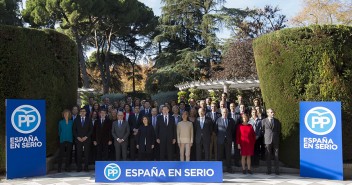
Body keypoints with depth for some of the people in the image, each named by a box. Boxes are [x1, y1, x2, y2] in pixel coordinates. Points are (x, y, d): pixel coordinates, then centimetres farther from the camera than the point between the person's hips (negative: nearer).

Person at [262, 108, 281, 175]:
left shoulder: (277, 121, 8)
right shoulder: (264, 121, 3)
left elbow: (279, 131, 14)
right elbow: (263, 130, 8)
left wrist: (278, 139, 11)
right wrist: (265, 138, 5)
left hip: (275, 140, 1)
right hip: (268, 140, -1)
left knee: (276, 156, 1)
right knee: (268, 156, 2)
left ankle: (277, 170, 7)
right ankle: (269, 170, 8)